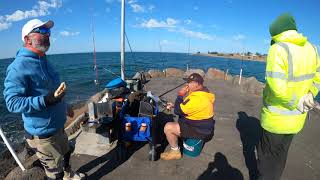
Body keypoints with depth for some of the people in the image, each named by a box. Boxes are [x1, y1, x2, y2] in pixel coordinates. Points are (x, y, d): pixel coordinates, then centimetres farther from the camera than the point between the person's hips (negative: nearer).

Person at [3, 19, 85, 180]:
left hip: (58, 126, 9)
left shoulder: (43, 61, 7)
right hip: (42, 133, -8)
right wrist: (46, 100, -37)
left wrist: (64, 107, 23)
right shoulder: (19, 66, -21)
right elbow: (12, 102, -24)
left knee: (65, 154, 30)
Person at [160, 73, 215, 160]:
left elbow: (178, 111, -26)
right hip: (202, 125, 10)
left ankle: (175, 152, 4)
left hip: (200, 131, -10)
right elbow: (185, 106, 15)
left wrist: (180, 94, -16)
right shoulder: (203, 92, 3)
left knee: (168, 127, -15)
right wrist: (175, 105, 3)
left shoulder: (197, 98, -31)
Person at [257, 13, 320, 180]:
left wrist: (296, 102, -13)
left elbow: (277, 88, -29)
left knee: (267, 155, 14)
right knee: (281, 154, 25)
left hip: (276, 119, -7)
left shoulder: (278, 49, -22)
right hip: (297, 118, 7)